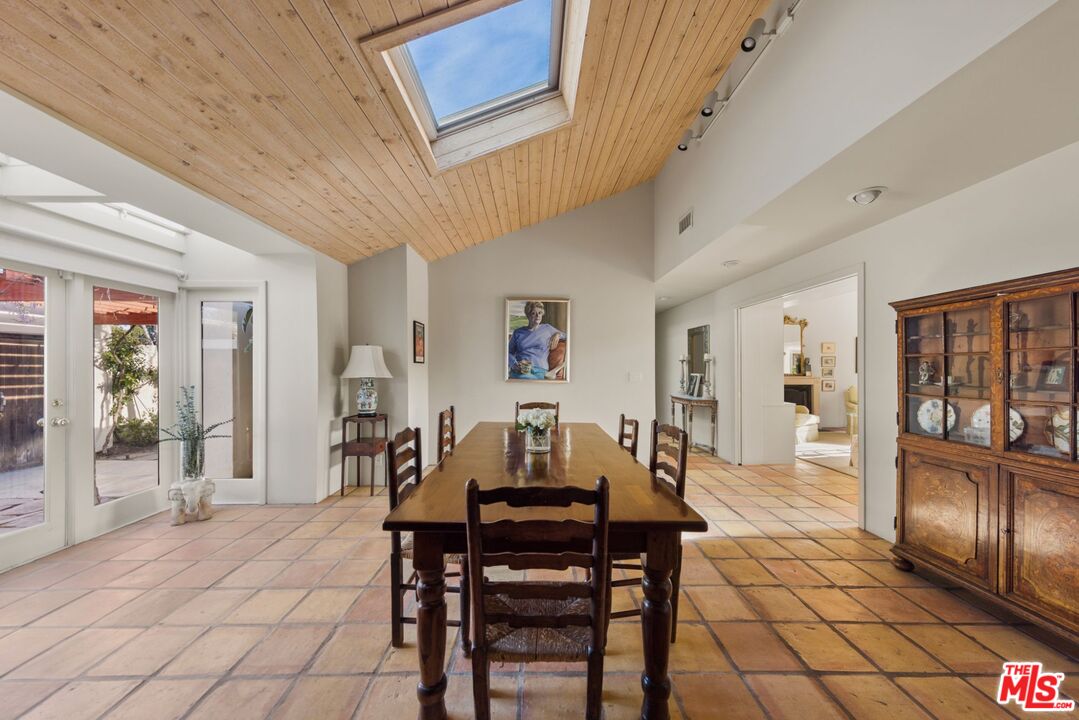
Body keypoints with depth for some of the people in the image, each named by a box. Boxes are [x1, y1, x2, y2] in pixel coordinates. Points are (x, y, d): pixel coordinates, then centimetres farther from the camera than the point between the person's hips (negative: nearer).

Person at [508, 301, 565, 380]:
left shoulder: (547, 328, 19)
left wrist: (557, 335, 8)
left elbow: (566, 335, 31)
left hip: (539, 370, 1)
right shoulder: (518, 332, 19)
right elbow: (509, 352, 16)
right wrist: (515, 364, -5)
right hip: (520, 370, -1)